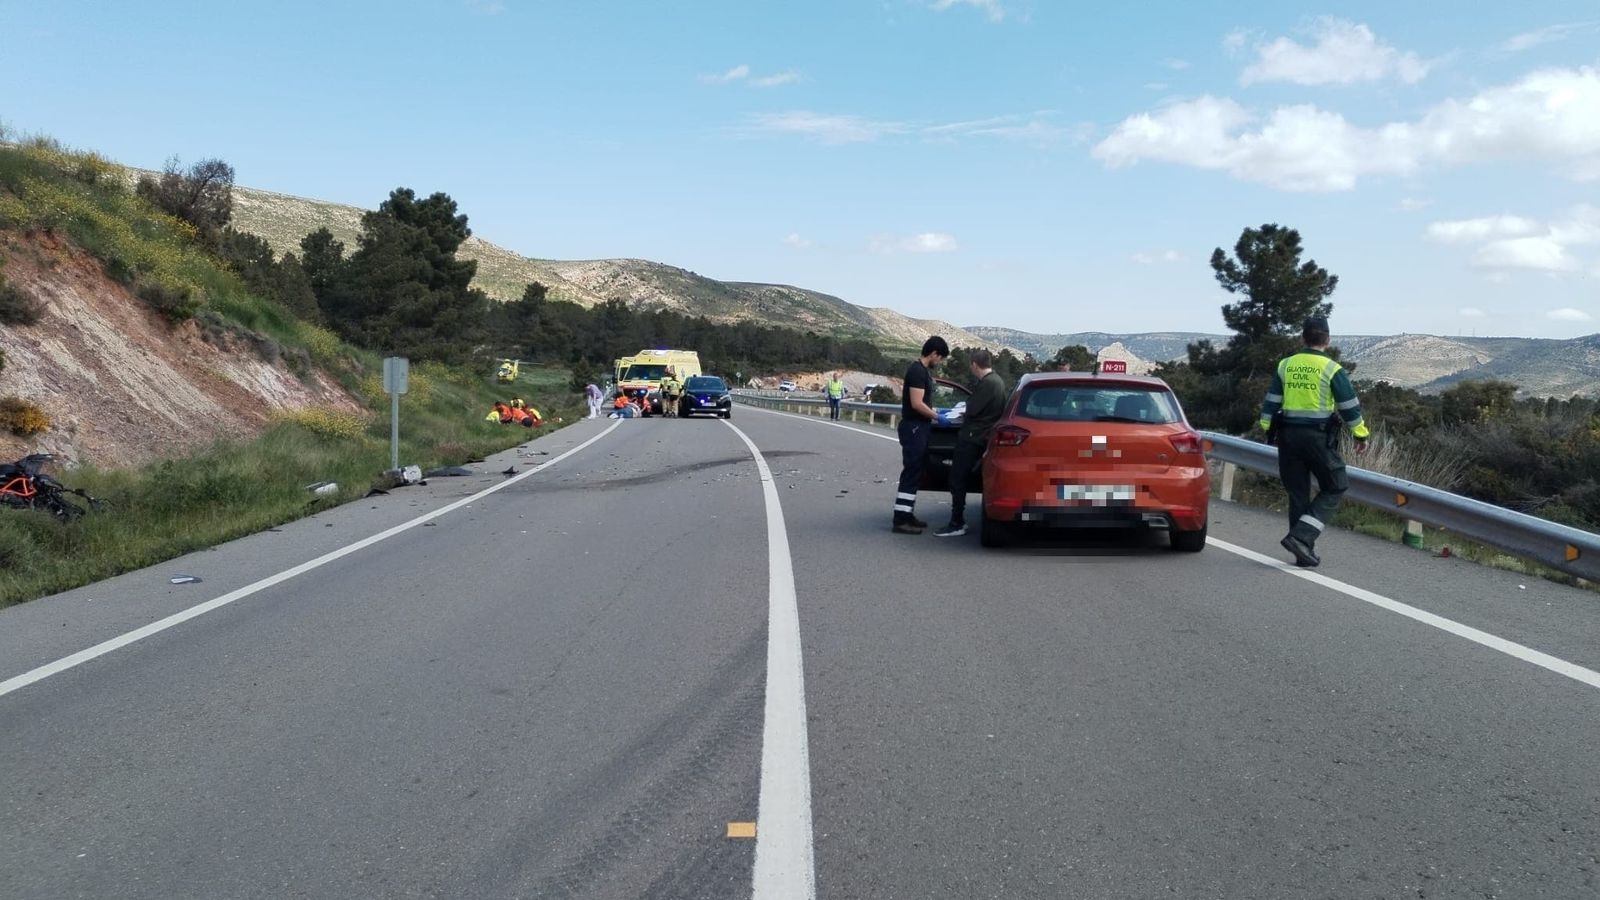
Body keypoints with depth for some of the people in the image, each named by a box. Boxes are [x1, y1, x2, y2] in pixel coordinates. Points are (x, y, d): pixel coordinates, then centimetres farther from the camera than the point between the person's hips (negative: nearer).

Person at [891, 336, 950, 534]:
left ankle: (907, 515, 19)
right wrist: (937, 416, -12)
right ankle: (900, 520, -10)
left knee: (915, 473, 13)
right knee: (911, 473, -10)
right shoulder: (917, 371, -16)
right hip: (913, 428, -10)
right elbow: (916, 403, -22)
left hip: (919, 428, 10)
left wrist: (934, 411, 11)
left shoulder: (924, 371, 15)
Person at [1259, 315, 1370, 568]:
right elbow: (1350, 406, -3)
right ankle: (1301, 537, -8)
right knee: (1334, 489, 7)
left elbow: (1271, 402, 9)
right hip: (1319, 437, -5)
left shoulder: (1285, 366, 7)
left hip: (1288, 435, 5)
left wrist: (1268, 431, 18)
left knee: (1297, 493, 11)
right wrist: (1361, 435, 8)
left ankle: (1304, 552, 14)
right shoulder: (1332, 369, -5)